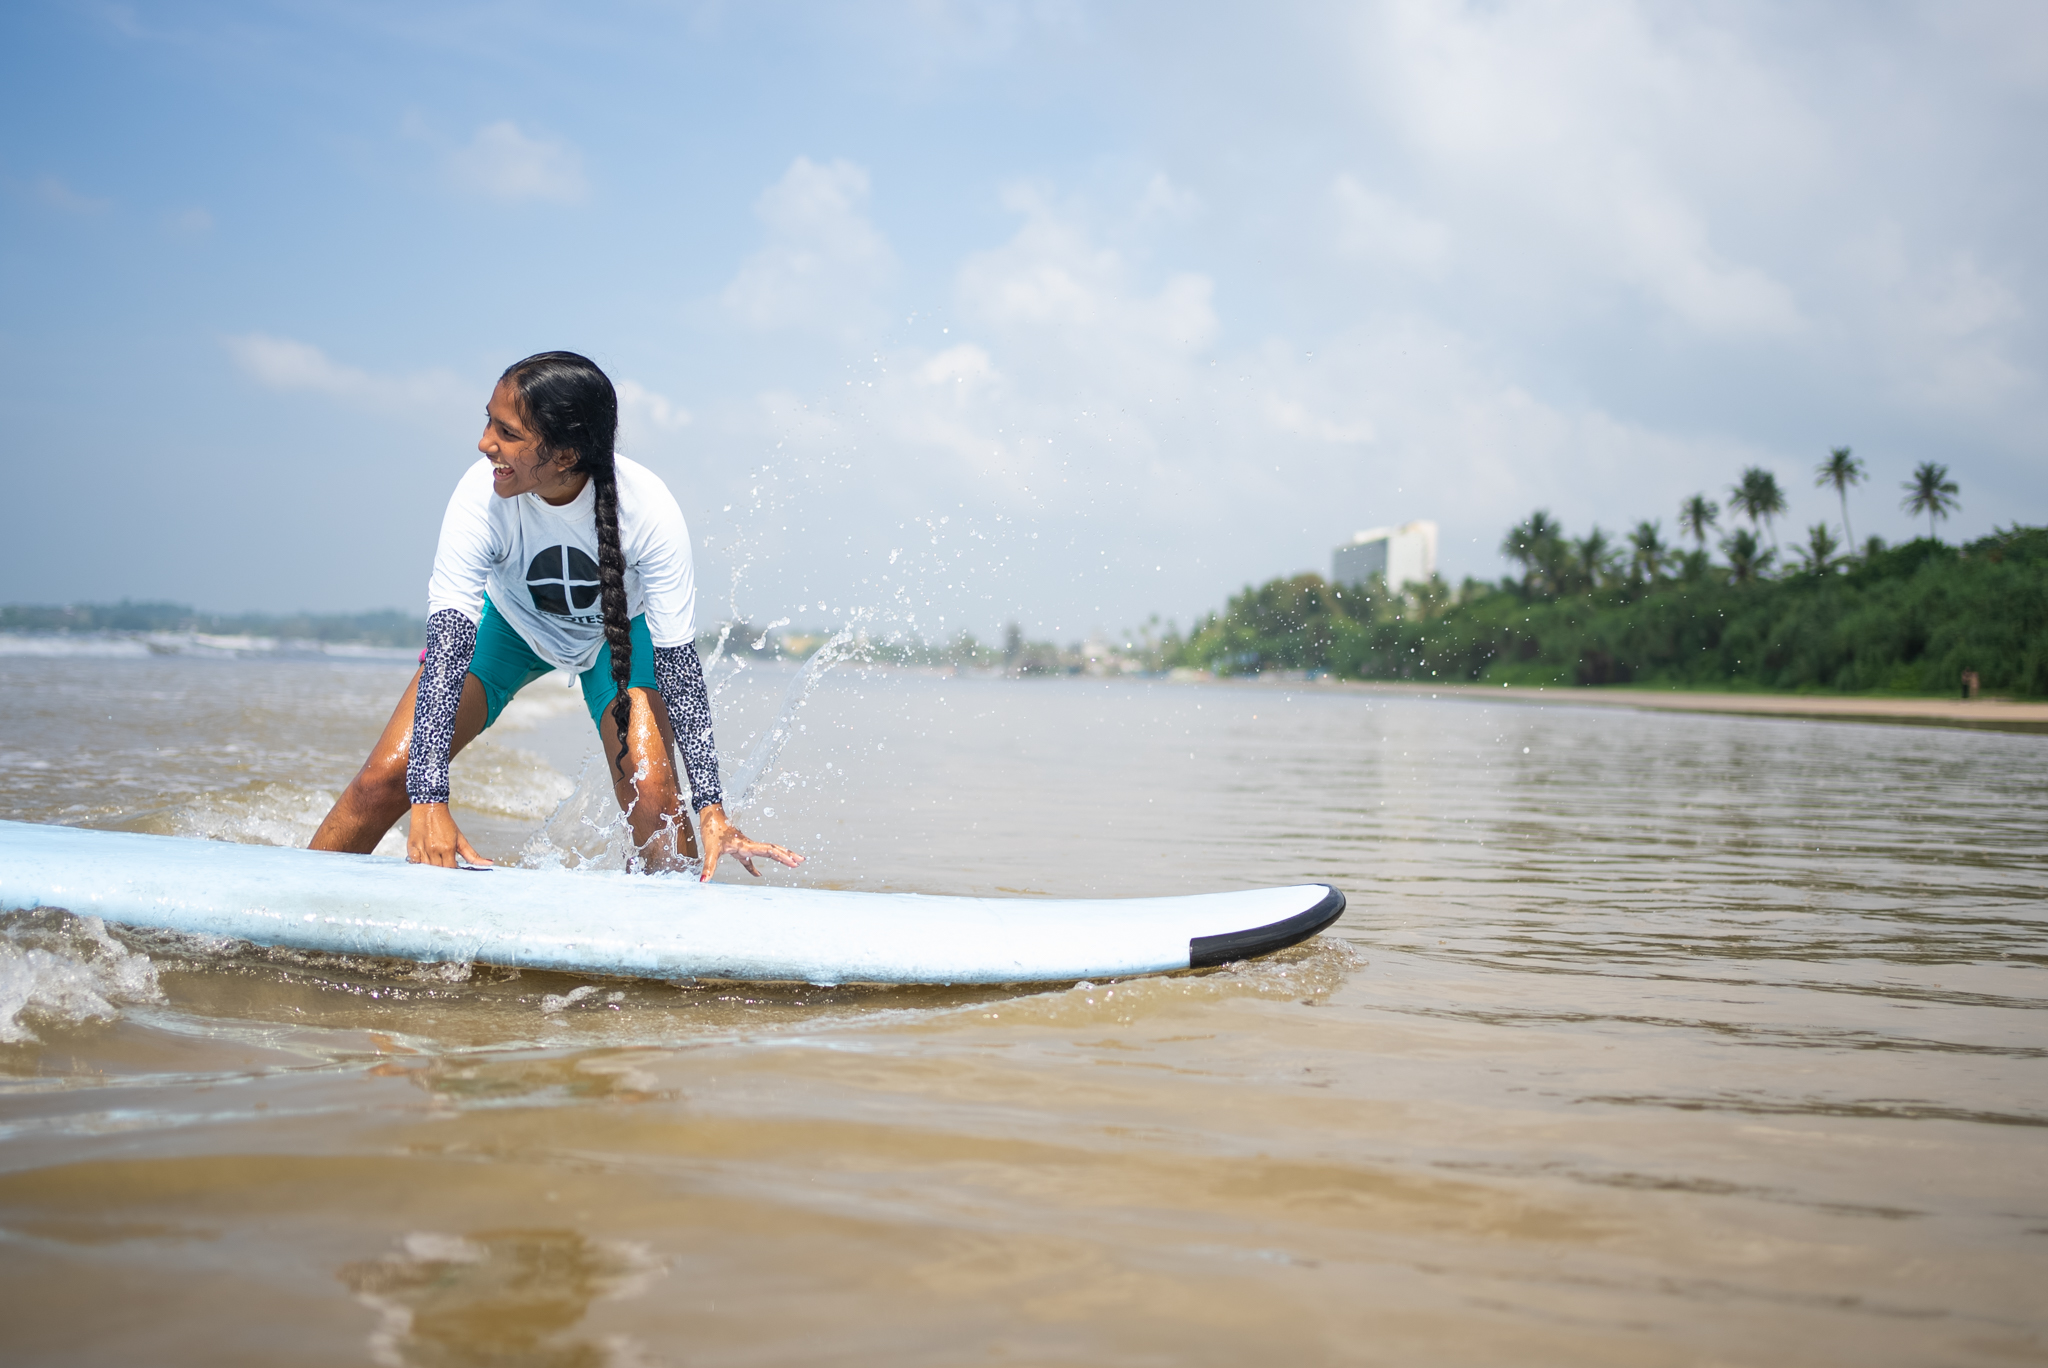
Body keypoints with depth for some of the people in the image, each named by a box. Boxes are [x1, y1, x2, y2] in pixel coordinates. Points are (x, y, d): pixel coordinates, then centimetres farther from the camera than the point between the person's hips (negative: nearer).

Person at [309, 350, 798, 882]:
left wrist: (710, 807, -33)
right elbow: (445, 647, -36)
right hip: (508, 620, 1)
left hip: (618, 631, -1)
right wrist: (429, 800, -46)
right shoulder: (482, 495, -34)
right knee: (385, 776, -10)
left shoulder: (648, 511, -35)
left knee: (650, 791, -22)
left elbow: (677, 662, -29)